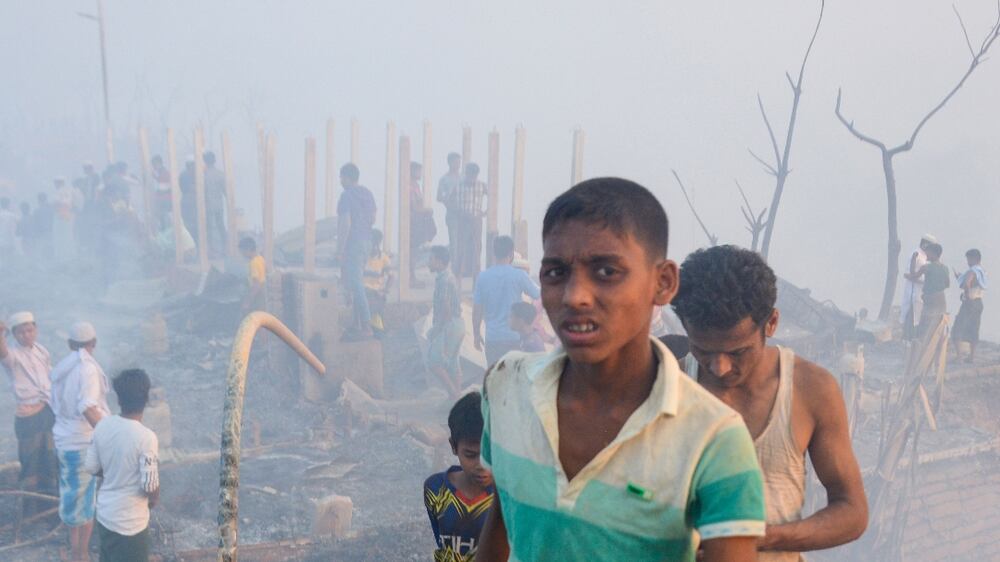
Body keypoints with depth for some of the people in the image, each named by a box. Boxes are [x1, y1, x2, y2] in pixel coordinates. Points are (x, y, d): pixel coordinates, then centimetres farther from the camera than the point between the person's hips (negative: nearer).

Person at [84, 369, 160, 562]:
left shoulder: (103, 426, -6)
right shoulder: (146, 437, -26)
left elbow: (91, 467, 4)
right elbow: (150, 486, -23)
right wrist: (154, 499, -1)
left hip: (105, 513, 7)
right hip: (130, 522, -6)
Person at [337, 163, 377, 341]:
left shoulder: (347, 196, -15)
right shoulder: (368, 193, 10)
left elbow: (345, 224, -20)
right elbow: (373, 219, 18)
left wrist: (340, 250, -17)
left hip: (352, 244, -9)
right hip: (366, 242, 9)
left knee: (355, 285, -8)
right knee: (357, 283, 17)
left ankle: (366, 327, -10)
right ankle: (358, 323, 22)